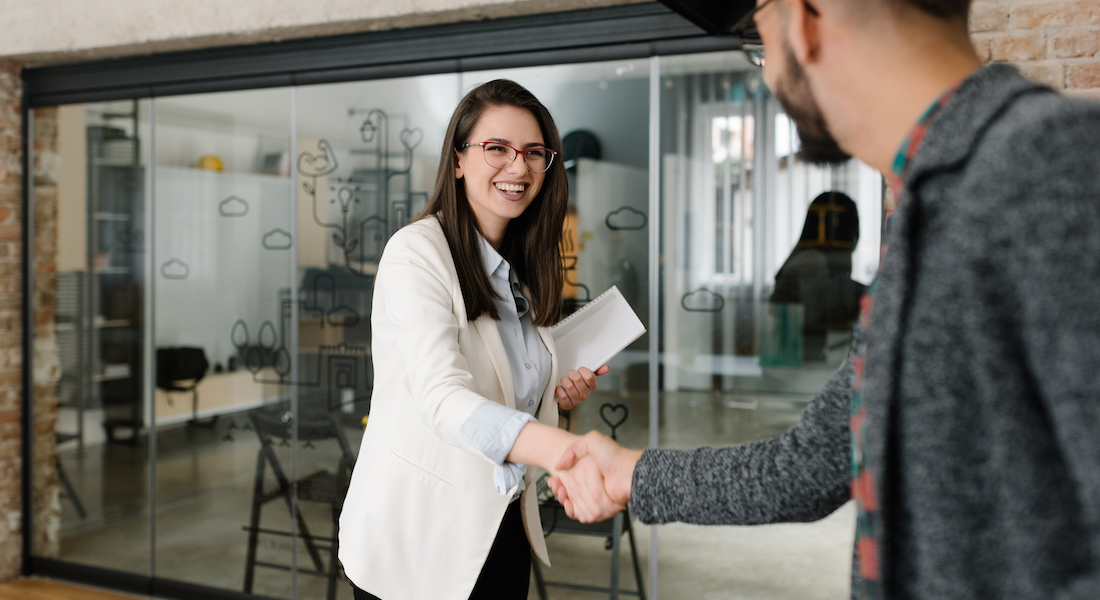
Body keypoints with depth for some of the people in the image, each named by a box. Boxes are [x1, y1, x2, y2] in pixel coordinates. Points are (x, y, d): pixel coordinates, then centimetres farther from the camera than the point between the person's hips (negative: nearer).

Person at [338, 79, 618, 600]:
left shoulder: (523, 269, 8)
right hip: (416, 536, -6)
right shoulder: (417, 252, -17)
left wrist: (559, 394, -2)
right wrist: (560, 449, -47)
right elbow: (442, 397, -31)